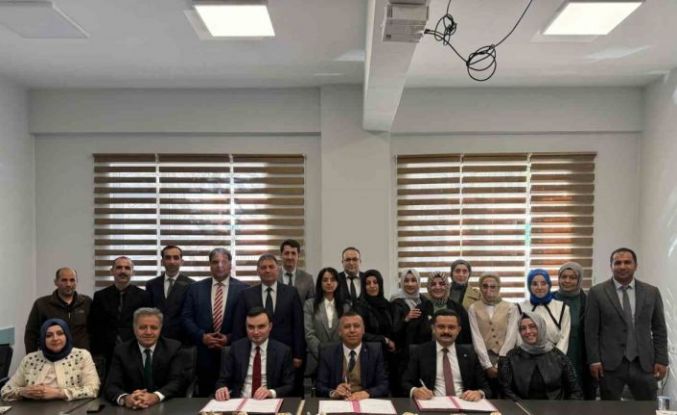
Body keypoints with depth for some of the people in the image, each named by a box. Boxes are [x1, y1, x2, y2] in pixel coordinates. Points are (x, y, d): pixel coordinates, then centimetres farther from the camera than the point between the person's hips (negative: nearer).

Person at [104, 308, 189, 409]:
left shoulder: (173, 348, 0)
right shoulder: (122, 351, 3)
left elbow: (178, 381, -10)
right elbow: (111, 385, -7)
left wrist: (156, 397, -29)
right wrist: (125, 399, -29)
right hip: (133, 409, 1)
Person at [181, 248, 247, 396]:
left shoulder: (243, 289, 0)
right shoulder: (196, 288, 7)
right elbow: (186, 317, 4)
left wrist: (230, 338, -13)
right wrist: (202, 336, -9)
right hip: (203, 353, 2)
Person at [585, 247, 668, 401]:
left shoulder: (651, 292, 7)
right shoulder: (597, 292, -1)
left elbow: (659, 329, 9)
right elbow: (591, 330, -2)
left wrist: (661, 360, 3)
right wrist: (594, 360, -7)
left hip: (644, 364, 2)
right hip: (610, 364, -2)